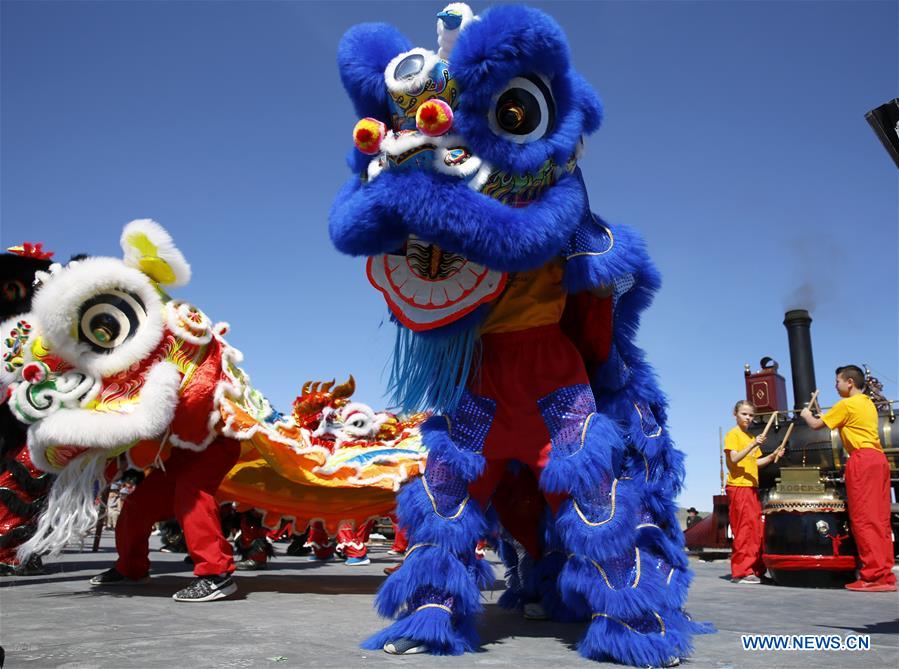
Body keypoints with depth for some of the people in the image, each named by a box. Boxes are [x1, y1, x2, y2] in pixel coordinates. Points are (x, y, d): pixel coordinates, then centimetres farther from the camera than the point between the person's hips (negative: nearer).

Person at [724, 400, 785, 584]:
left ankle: (756, 569, 14)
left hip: (751, 487, 8)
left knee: (756, 529, 8)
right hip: (738, 486, -8)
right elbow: (734, 459, -17)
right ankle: (742, 571, -8)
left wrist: (773, 455, 7)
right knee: (745, 528, -10)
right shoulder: (733, 434, -5)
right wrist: (753, 445, -27)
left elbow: (755, 462, 19)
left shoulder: (751, 437, 21)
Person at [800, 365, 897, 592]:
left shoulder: (847, 405, -5)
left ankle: (873, 576, -11)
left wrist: (807, 416, 21)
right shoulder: (868, 403, 21)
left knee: (863, 518, -9)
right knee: (879, 519, 7)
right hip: (879, 458, 9)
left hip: (862, 459, -9)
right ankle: (885, 574, 8)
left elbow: (816, 425, 0)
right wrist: (818, 416, 28)